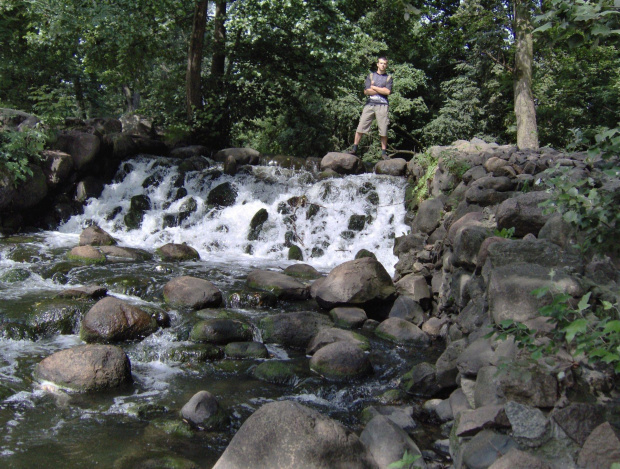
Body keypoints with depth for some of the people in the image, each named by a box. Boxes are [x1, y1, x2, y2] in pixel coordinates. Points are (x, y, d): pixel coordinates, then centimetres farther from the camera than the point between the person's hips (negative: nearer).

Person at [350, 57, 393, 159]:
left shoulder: (388, 78, 12)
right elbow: (366, 91, 2)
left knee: (383, 130, -4)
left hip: (382, 105, -1)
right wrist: (381, 90, -1)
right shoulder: (371, 76, 14)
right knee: (361, 126, -4)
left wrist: (373, 87, -1)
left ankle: (384, 152, 4)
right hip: (370, 104, 1)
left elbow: (388, 91, -4)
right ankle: (354, 148, 2)